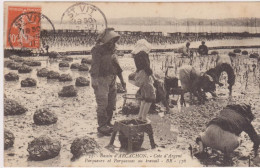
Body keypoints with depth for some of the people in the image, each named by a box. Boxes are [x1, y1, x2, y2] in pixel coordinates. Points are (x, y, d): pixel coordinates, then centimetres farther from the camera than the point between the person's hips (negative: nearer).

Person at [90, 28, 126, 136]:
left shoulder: (111, 50, 12)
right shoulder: (97, 50, -12)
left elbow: (116, 65, 19)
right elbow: (95, 65, -22)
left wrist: (122, 79, 20)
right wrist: (94, 81, -31)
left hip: (111, 79, 8)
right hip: (101, 79, -8)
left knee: (112, 103, 10)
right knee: (102, 103, -6)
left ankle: (108, 123, 23)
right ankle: (102, 126, 4)